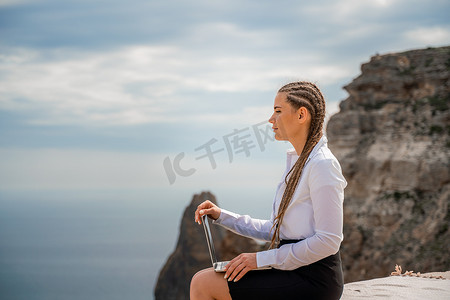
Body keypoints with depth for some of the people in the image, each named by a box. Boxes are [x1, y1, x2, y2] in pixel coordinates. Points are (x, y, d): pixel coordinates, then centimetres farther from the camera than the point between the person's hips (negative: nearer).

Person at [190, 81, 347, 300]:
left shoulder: (322, 165, -14)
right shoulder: (296, 161, 16)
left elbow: (328, 241, -20)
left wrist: (262, 259, -16)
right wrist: (221, 216, 12)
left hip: (314, 280, -9)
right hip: (293, 270, 9)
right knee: (201, 281, 4)